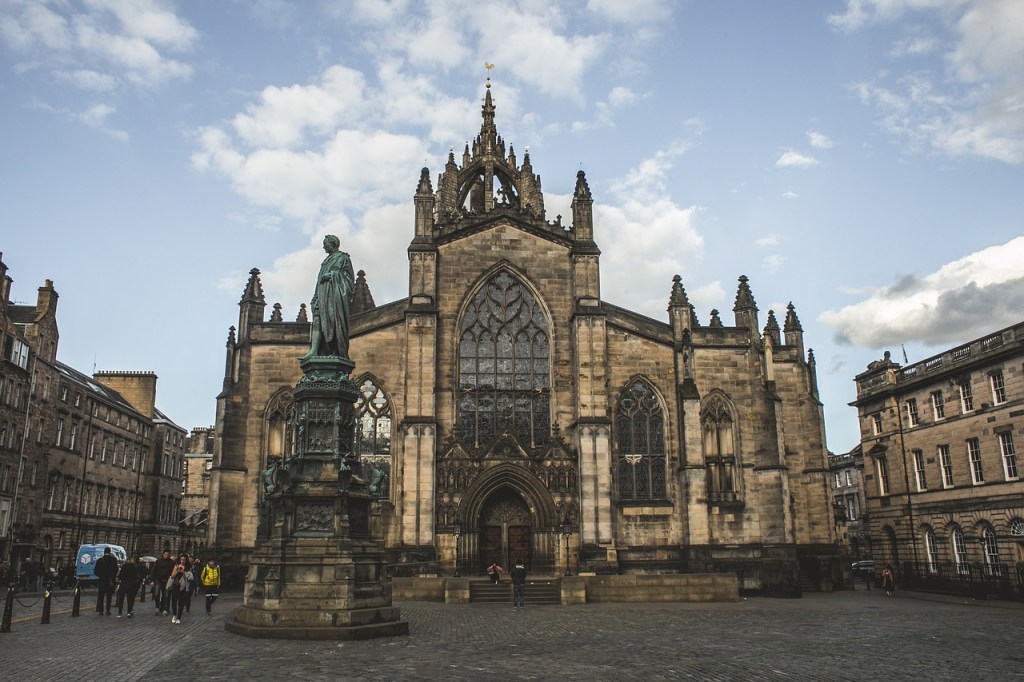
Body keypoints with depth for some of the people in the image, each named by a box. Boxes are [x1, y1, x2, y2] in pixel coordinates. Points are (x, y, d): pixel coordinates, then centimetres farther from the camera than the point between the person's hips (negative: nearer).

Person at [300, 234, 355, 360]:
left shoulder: (343, 257, 10)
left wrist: (332, 275, -12)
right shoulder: (326, 261, 30)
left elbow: (348, 275, 0)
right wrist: (315, 297, 14)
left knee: (335, 321, -14)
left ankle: (338, 354, -15)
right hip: (323, 292, 6)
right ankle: (313, 351, -23)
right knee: (318, 320, -11)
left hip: (335, 292, -6)